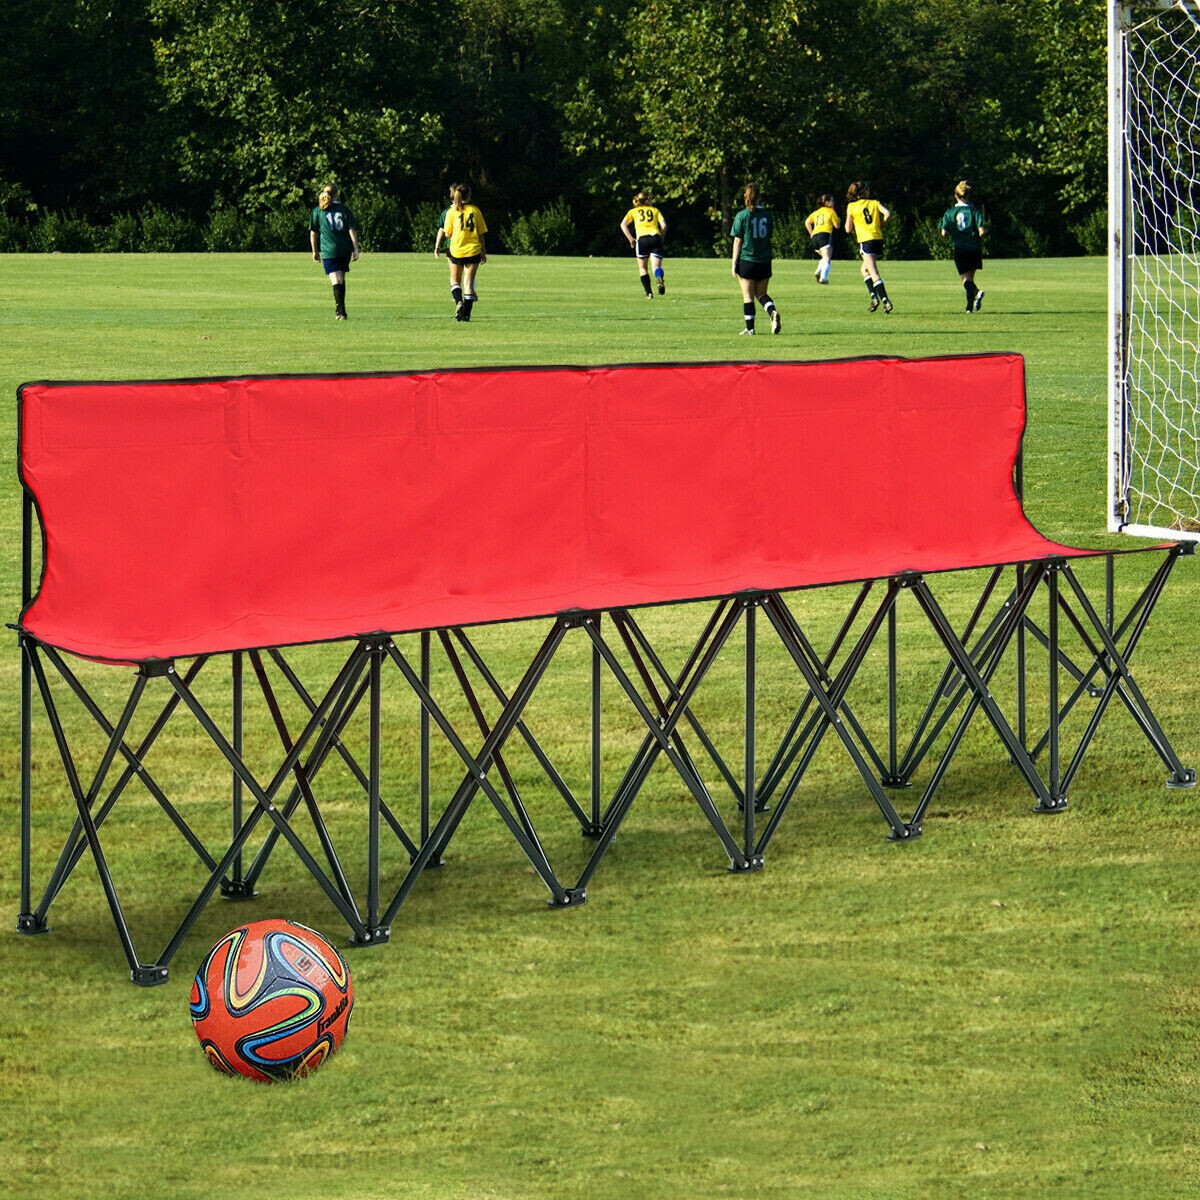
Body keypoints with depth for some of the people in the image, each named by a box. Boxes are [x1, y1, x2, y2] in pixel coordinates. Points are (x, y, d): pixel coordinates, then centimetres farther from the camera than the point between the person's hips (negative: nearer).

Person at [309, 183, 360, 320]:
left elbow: (313, 233, 7)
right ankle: (339, 308, 27)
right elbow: (352, 230, -1)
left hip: (328, 251, -2)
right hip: (345, 250, 2)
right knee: (341, 280, 18)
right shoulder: (344, 209, 4)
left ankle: (340, 311, -20)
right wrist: (356, 249, 0)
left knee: (337, 281, -8)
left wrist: (315, 251, 17)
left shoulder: (318, 211, 3)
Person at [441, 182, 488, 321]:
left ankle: (458, 301, -10)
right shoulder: (475, 211, -1)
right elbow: (481, 233, 2)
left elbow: (447, 234, -2)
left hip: (456, 251, 0)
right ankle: (467, 314, -2)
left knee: (455, 280, 16)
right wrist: (484, 252, 10)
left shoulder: (452, 211, -3)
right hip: (473, 251, 0)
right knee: (469, 282, 3)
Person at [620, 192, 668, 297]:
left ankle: (648, 293, 3)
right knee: (656, 266, -7)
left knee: (643, 268, 13)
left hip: (641, 239, 0)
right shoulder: (655, 210, 22)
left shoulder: (633, 211, 21)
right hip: (655, 237, 0)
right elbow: (663, 225, 8)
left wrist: (630, 239, 5)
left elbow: (623, 224, 5)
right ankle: (660, 278, -41)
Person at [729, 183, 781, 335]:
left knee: (748, 296, 3)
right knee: (761, 294, 15)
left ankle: (750, 328, 4)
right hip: (765, 261, 4)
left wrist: (733, 263, -3)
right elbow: (770, 236, 12)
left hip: (746, 260, -4)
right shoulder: (767, 214, 4)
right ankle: (773, 312, -13)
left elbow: (737, 241, -6)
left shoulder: (742, 216, -8)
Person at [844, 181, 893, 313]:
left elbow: (848, 229, 5)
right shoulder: (874, 203, 9)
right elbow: (887, 213, -7)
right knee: (865, 269, 21)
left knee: (874, 274, -9)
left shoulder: (851, 207, 4)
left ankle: (884, 301, -19)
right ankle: (875, 297, 10)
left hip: (866, 240, -4)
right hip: (878, 239, 4)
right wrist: (881, 224, 10)